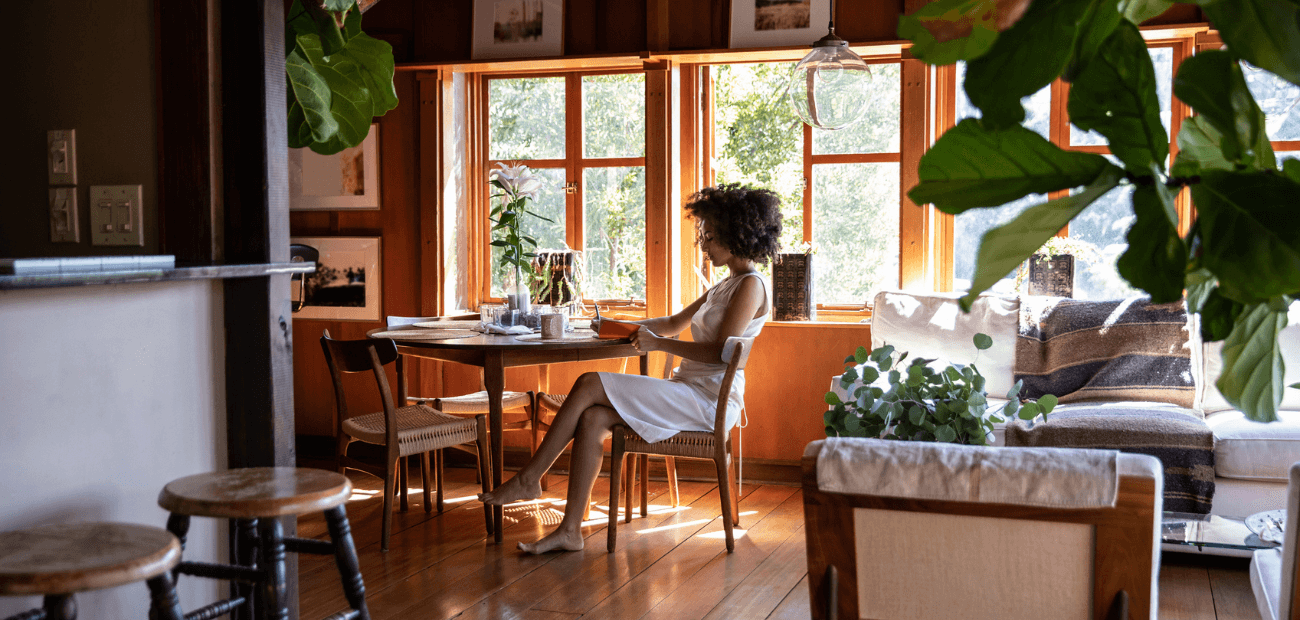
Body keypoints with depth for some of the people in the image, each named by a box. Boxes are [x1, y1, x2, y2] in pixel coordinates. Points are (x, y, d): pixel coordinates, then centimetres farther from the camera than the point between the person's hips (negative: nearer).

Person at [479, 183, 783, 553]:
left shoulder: (751, 285, -9)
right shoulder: (726, 286, 22)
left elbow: (721, 352, -19)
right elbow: (675, 323, 29)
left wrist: (658, 343, -14)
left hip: (709, 400, -9)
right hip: (689, 392, 9)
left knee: (589, 386, -16)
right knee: (592, 419, -11)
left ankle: (528, 480, -6)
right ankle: (570, 530, -12)